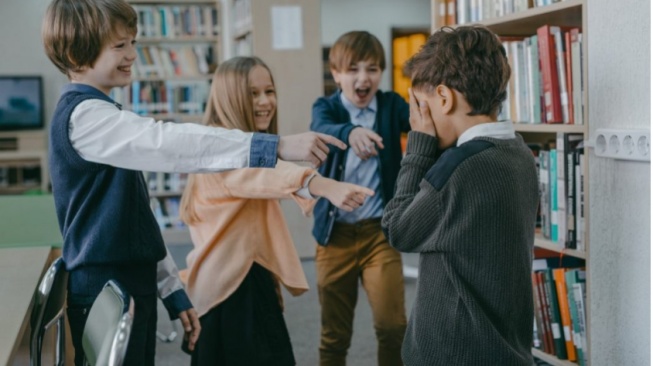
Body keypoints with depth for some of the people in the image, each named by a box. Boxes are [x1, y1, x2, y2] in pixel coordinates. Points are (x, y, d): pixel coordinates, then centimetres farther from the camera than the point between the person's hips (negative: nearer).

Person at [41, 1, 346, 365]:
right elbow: (172, 144, -28)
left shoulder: (102, 115, 15)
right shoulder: (83, 115, -14)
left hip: (133, 283, 9)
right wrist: (276, 146, -33)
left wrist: (173, 290, 14)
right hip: (105, 290, -9)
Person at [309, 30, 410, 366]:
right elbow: (322, 130, -24)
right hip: (335, 232, 0)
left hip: (379, 230, 0)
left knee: (392, 324, -7)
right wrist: (350, 133, -47)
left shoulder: (391, 104, 2)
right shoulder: (326, 107, -1)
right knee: (334, 332, 11)